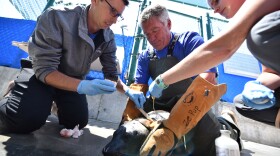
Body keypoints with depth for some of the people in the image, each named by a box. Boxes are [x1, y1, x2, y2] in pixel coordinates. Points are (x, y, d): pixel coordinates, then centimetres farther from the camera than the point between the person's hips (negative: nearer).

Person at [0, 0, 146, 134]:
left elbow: (111, 75, -3)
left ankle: (59, 102, 20)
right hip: (40, 74, -4)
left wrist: (128, 91, -23)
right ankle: (15, 92, 9)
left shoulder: (108, 39, -11)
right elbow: (44, 69, -30)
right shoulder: (56, 17, -28)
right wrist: (82, 86, -45)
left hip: (72, 80, 5)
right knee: (23, 119, -27)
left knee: (78, 121, -13)